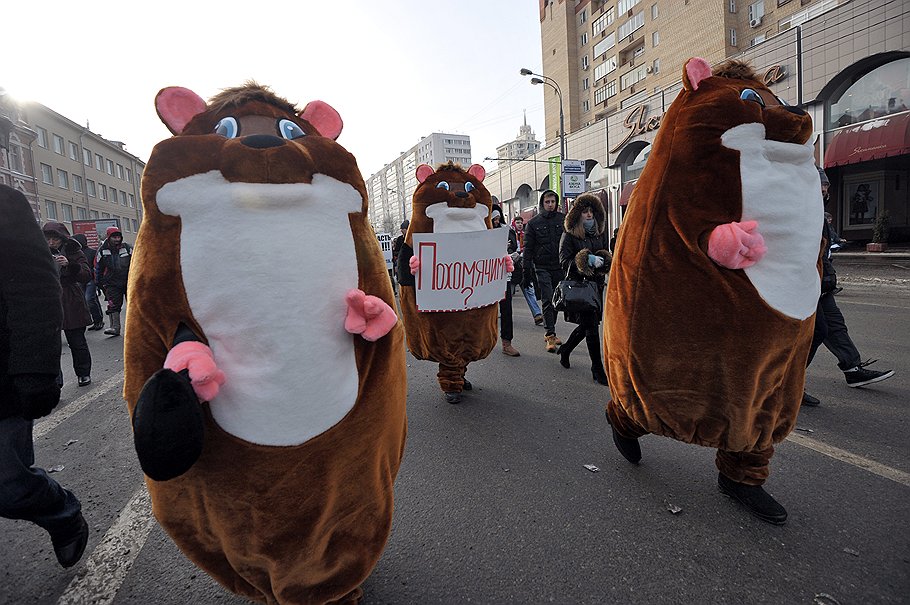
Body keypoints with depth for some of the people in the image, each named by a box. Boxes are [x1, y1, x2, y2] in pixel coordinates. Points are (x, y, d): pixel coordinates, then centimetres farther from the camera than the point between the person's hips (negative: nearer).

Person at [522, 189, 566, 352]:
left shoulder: (563, 220, 6)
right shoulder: (534, 223, 3)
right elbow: (528, 249, 2)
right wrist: (526, 273, -3)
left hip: (560, 267, 2)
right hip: (543, 267, -2)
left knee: (556, 301, 10)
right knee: (547, 301, -8)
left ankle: (549, 332, 24)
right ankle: (550, 335, -4)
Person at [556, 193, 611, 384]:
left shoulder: (600, 234, 13)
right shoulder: (569, 235, -4)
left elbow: (608, 257, 18)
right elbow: (564, 261, -12)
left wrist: (602, 261, -6)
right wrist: (588, 261, -23)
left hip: (596, 284, 6)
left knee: (586, 325, 14)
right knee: (592, 326, -7)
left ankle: (565, 349, 39)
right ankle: (597, 369, 2)